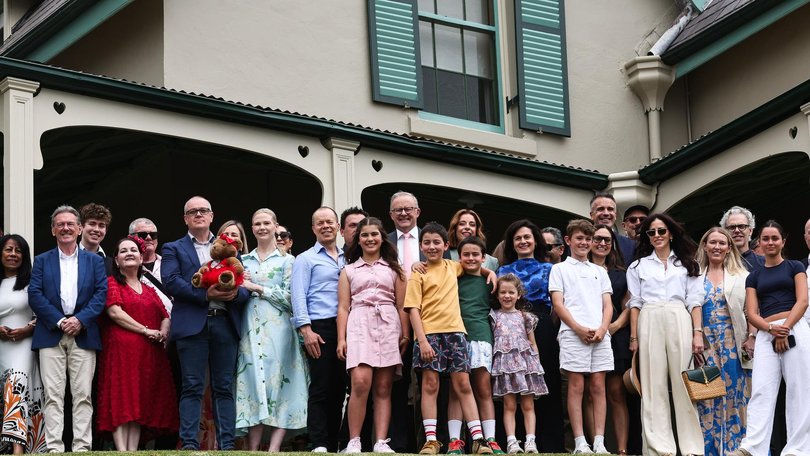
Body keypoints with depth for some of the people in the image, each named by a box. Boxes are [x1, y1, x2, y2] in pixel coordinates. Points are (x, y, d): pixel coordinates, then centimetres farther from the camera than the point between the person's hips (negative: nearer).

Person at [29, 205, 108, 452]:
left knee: (83, 395, -4)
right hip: (50, 336, 0)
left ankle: (82, 447, -5)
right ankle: (54, 448, -8)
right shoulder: (42, 261, 14)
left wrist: (80, 320, -11)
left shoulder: (95, 261, 15)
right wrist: (59, 321, -10)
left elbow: (101, 293, 4)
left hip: (83, 336, 0)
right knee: (53, 395, -6)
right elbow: (35, 295, 2)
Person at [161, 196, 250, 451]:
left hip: (226, 323, 3)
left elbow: (245, 285, 13)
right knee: (192, 388, -5)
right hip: (192, 324, -3)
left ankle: (227, 444, 3)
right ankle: (189, 444, -6)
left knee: (224, 387, 3)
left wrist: (236, 293, -11)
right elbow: (171, 281, -5)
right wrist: (206, 294, -15)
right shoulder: (174, 249, 12)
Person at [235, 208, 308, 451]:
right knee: (253, 381, -3)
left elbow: (289, 297, -4)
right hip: (251, 329, 3)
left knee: (277, 382, -8)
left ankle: (274, 449, -10)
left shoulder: (287, 260, 5)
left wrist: (257, 288, -8)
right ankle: (252, 450, -4)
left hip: (277, 329, -3)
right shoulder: (244, 261, 16)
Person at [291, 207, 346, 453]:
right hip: (320, 327, -4)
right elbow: (299, 297, -2)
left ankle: (333, 444, 9)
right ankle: (319, 445, -7)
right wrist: (305, 329, -13)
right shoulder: (305, 259, 6)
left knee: (339, 387, 5)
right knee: (320, 388, -7)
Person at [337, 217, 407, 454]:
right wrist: (341, 339, -1)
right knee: (360, 383, -18)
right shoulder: (348, 271, 16)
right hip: (359, 325, -1)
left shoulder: (393, 269, 17)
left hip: (388, 327, 1)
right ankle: (354, 441, -14)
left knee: (383, 388, -3)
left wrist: (405, 335, 2)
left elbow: (401, 306, 12)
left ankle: (381, 442, -4)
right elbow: (343, 307, 9)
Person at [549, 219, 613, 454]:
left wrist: (602, 329, -6)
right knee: (576, 387, -5)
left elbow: (608, 305, 14)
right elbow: (558, 304, 0)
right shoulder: (560, 269, 10)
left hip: (600, 335, 3)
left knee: (598, 387, 0)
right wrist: (579, 329, -12)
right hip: (573, 335, -3)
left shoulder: (600, 272, 21)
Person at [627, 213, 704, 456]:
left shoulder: (687, 264, 15)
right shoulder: (638, 266, 15)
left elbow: (694, 301, 9)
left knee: (684, 383, -5)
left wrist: (697, 332, -3)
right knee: (653, 386, -5)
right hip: (649, 324, 0)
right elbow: (635, 303, 11)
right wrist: (634, 337, 2)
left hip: (680, 322, 0)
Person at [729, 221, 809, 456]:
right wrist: (771, 328, -11)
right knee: (761, 391, -9)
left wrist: (785, 328, -14)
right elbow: (752, 312, 9)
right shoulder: (754, 276, 18)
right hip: (765, 334, 2)